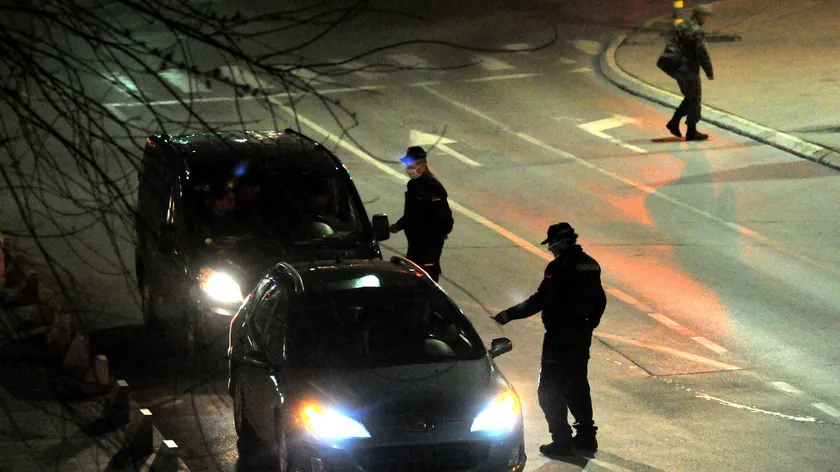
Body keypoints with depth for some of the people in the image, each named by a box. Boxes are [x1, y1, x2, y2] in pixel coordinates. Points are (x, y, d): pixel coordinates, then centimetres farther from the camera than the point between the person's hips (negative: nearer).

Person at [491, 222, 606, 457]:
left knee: (550, 389, 1)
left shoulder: (559, 267, -18)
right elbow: (599, 300, 14)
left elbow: (540, 300, -20)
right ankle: (586, 436, 24)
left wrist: (509, 315, -13)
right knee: (577, 385, 20)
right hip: (582, 336, 8)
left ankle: (562, 440, 0)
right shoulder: (590, 265, 7)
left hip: (559, 336, -8)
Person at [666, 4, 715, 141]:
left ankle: (674, 122, 15)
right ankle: (691, 132, 9)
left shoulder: (681, 27, 10)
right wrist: (709, 72, -10)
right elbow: (702, 54, -20)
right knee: (694, 100, 4)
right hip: (690, 70, -8)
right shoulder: (697, 31, -18)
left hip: (678, 69, 8)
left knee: (690, 99, 20)